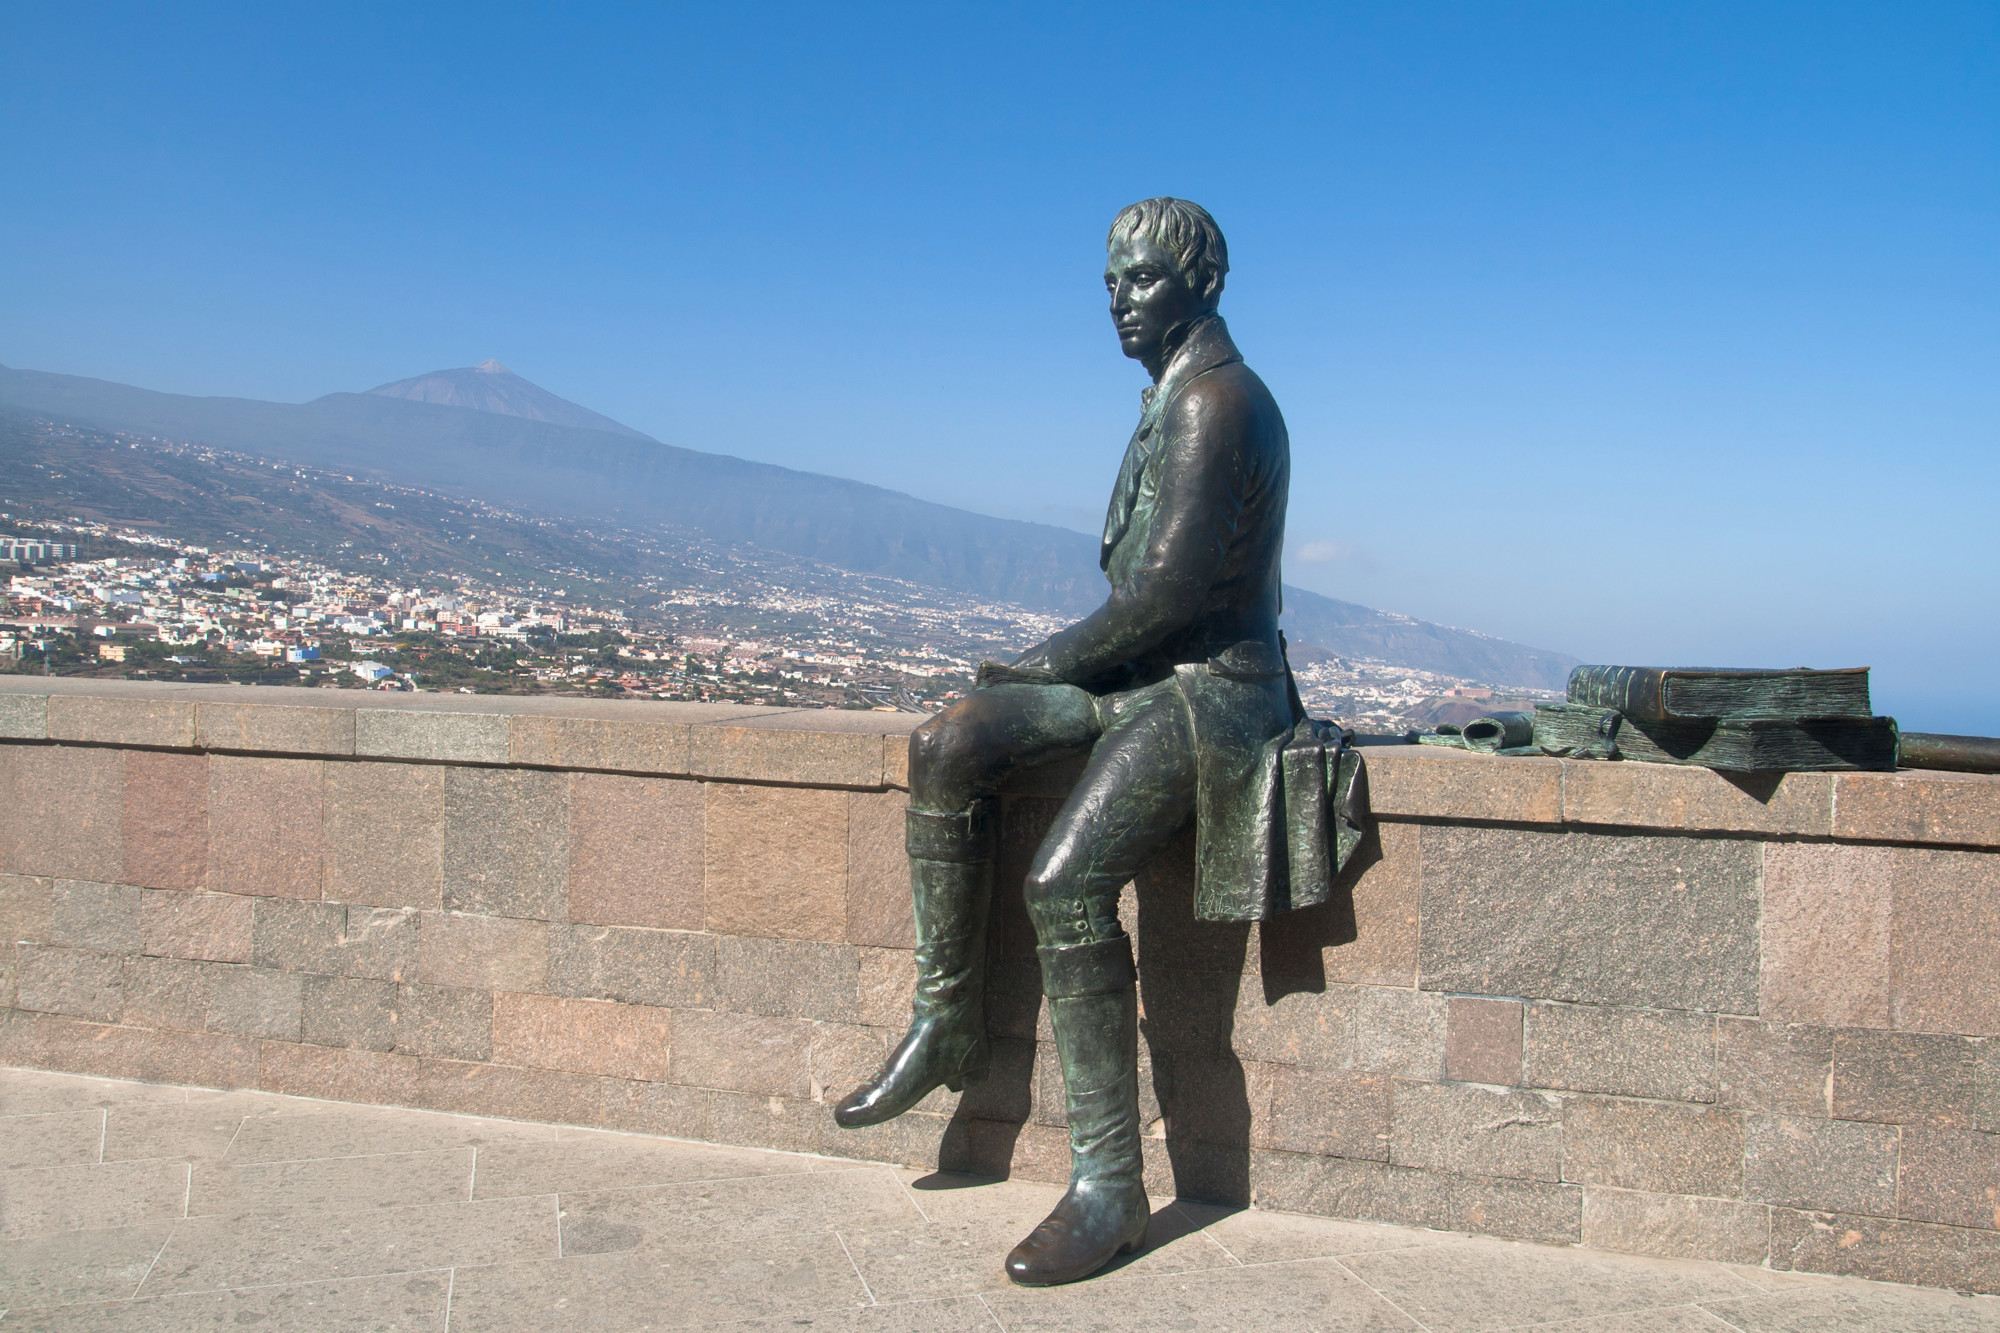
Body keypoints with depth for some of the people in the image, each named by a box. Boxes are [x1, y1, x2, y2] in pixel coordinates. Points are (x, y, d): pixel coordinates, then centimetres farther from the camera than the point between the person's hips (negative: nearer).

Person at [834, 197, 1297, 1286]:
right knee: (946, 747, -10)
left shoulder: (1216, 398, -13)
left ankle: (1108, 1186, -13)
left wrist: (1053, 659, -9)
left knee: (1064, 880, -25)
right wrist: (1065, 659, 6)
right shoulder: (1173, 396, 19)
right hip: (1140, 672, 9)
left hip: (1208, 686, -9)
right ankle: (946, 1024, -2)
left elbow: (1172, 585, -21)